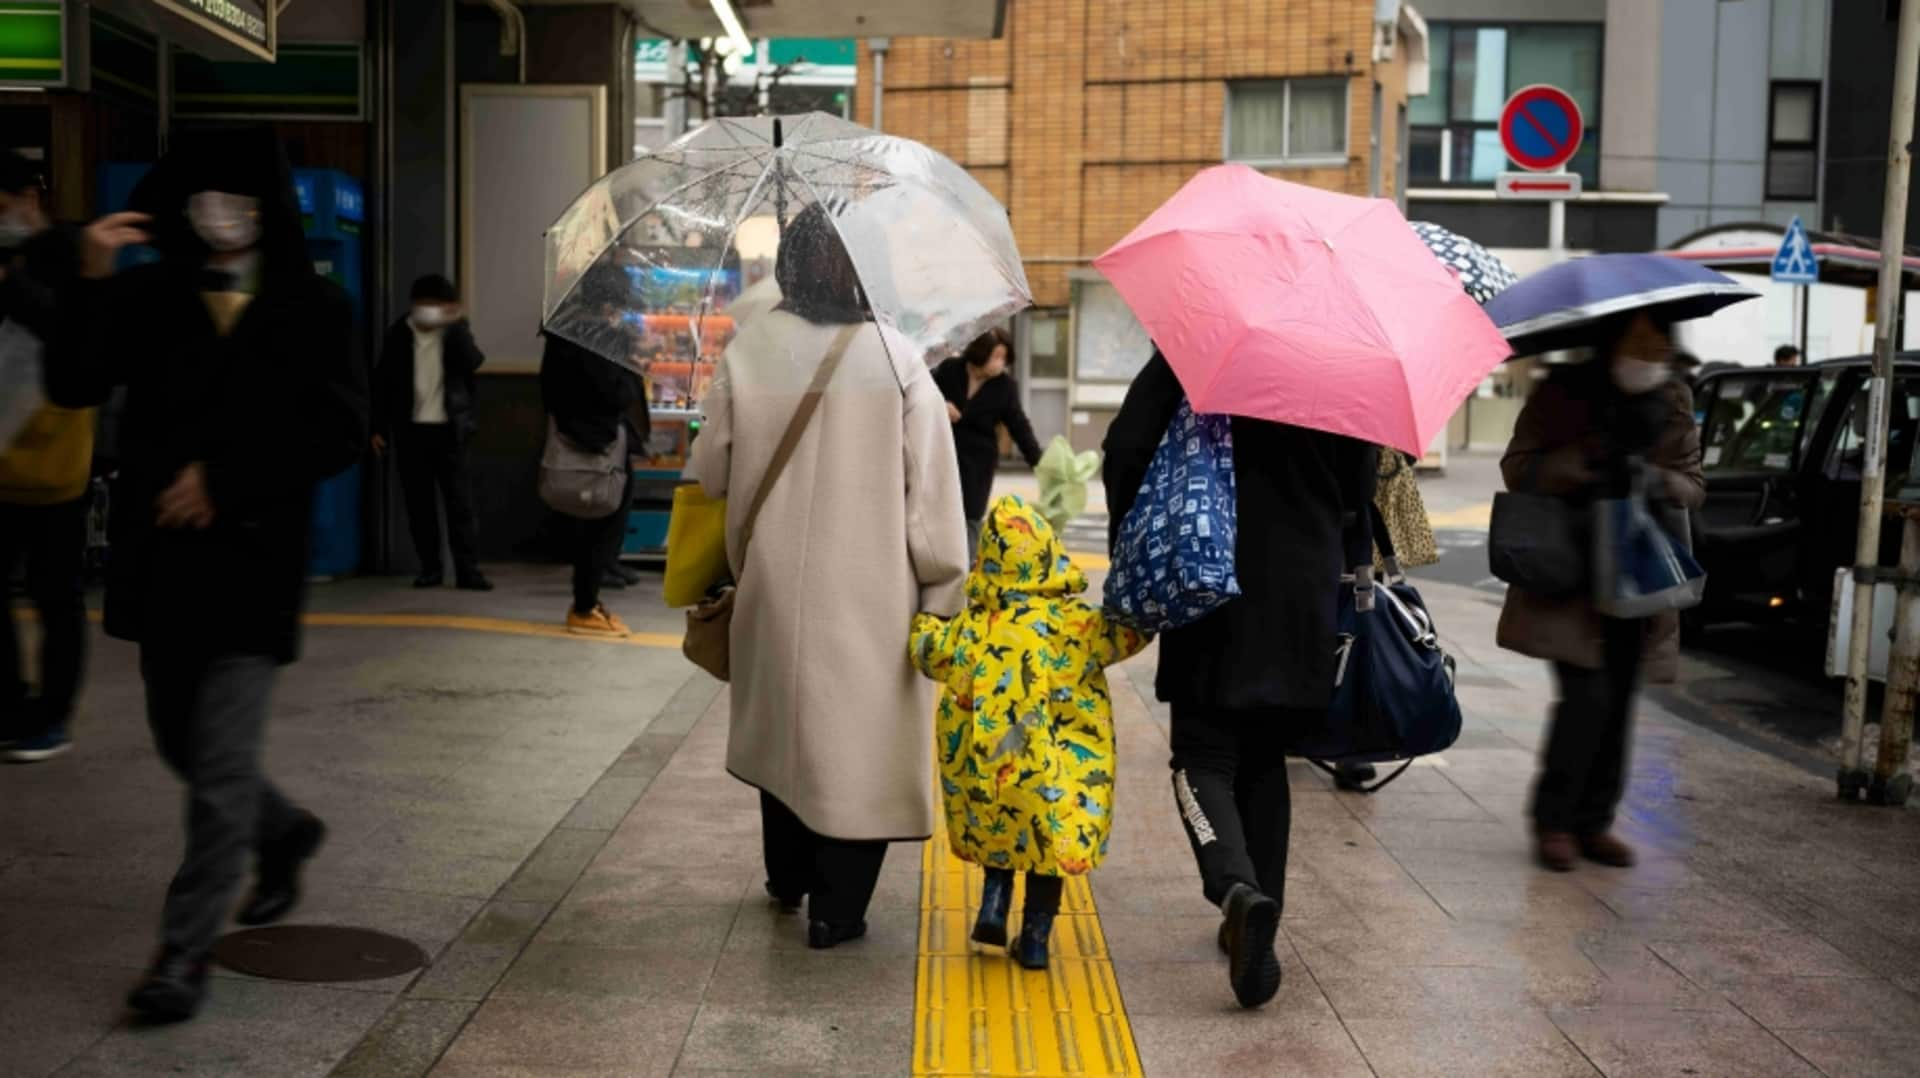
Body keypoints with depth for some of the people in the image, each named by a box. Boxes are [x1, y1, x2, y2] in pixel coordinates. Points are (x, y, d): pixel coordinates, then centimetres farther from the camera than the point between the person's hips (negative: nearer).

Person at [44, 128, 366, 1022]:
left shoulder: (313, 308, 0)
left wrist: (227, 477, -12)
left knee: (220, 760, -7)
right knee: (180, 741, 16)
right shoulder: (149, 297, 7)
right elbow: (73, 385, -3)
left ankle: (185, 950, 4)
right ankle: (285, 834, 43)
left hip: (255, 558, -4)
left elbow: (340, 432, -6)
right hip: (163, 558, 4)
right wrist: (92, 284, -15)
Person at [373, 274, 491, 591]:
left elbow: (473, 363, -17)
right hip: (411, 430, 1)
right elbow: (382, 383, 6)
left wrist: (456, 325, -21)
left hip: (448, 429, -1)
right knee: (419, 502, 5)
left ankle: (467, 570, -4)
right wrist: (379, 427, 3)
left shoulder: (455, 332, 2)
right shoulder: (399, 335, 3)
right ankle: (430, 568, 13)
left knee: (460, 500, -5)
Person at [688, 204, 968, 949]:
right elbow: (932, 486, -10)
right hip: (871, 590, -3)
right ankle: (836, 908, 11)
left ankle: (788, 876, 37)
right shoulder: (896, 359, -11)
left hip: (772, 582, 3)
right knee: (855, 733, 7)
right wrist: (942, 590, -2)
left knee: (781, 720, 21)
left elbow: (711, 471, 4)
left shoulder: (748, 353, -5)